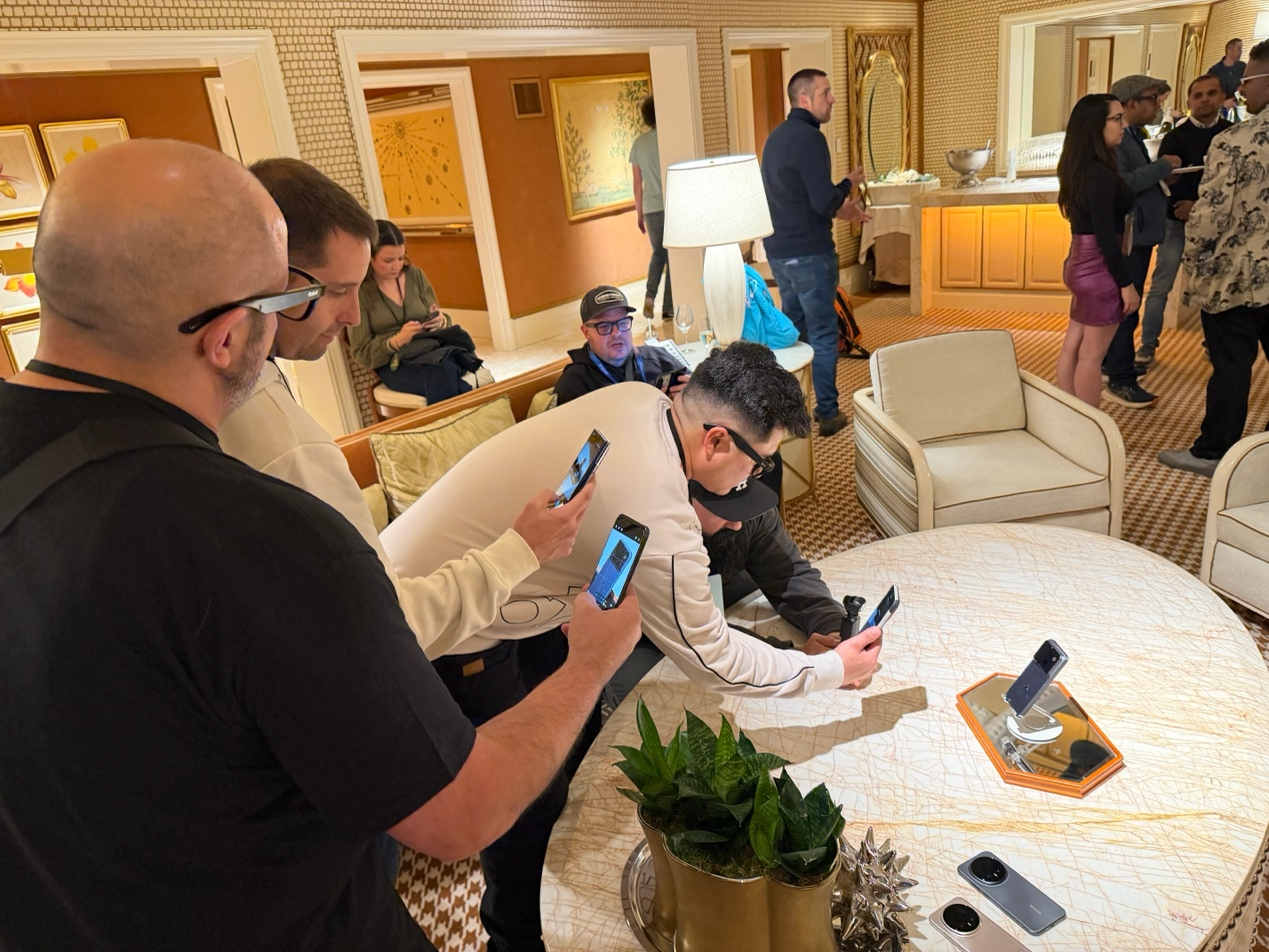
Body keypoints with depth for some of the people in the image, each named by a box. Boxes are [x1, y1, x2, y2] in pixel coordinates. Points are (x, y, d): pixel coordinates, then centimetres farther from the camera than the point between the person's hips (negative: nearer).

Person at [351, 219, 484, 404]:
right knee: (443, 373, -37)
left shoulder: (415, 275, 10)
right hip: (395, 363, -4)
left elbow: (442, 322, 16)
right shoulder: (359, 291, -1)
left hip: (434, 349, 4)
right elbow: (362, 353, -2)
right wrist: (396, 341, -19)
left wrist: (441, 322, -9)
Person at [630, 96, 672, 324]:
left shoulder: (638, 143, 4)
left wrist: (639, 213, 16)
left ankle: (649, 296, 3)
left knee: (658, 253, 22)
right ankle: (668, 309, 6)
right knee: (673, 256, 5)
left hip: (651, 209, 4)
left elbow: (638, 183, 7)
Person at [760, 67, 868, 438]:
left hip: (778, 250, 9)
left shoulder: (776, 136, 12)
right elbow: (823, 201, -22)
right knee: (822, 334, 0)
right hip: (809, 253, -9)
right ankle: (827, 414, 8)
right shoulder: (810, 138, -17)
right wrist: (849, 182, -3)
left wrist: (838, 209, 16)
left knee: (792, 326, 19)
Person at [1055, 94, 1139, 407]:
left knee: (1073, 346, 14)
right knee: (1091, 355, -1)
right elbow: (1105, 234, -22)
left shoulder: (1080, 167, 8)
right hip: (1098, 269, -9)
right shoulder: (1100, 173, -20)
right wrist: (1126, 283, -18)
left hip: (1080, 264, 9)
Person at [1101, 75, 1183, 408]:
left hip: (1138, 233, 10)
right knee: (1124, 306, -6)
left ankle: (1112, 361, 31)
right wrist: (1161, 167, -19)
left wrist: (1162, 177, 2)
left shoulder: (1134, 135, 16)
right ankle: (1120, 380, -1)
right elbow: (1121, 184, -26)